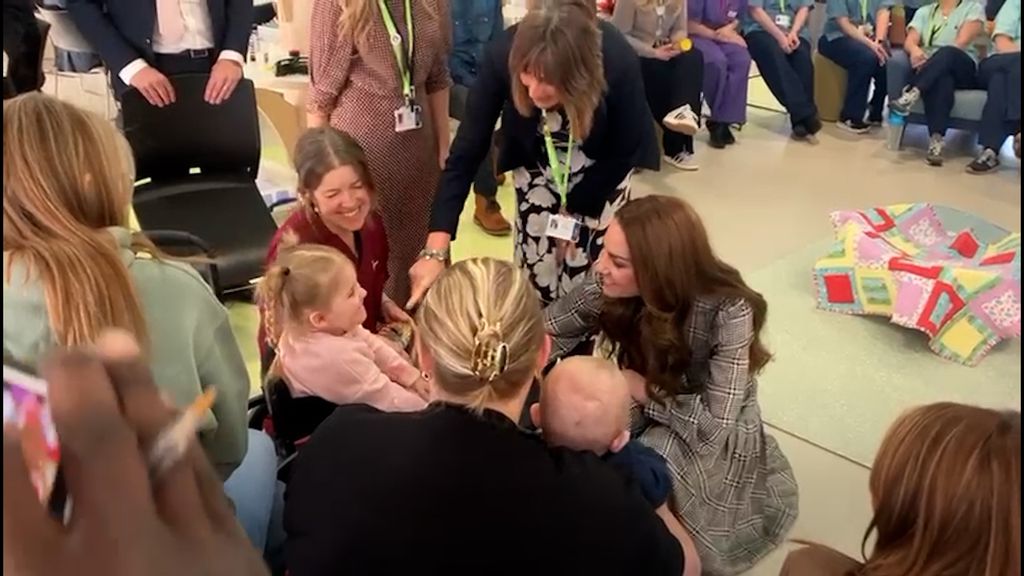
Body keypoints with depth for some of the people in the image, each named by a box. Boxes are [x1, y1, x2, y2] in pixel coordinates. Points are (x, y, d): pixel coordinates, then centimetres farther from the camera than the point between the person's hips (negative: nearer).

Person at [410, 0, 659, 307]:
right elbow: (466, 154, -30)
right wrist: (435, 250, -38)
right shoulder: (502, 56, -34)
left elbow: (622, 152, -17)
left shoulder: (617, 61, -36)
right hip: (538, 164, 1)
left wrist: (575, 209, -10)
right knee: (537, 276, 2)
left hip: (604, 168, -1)